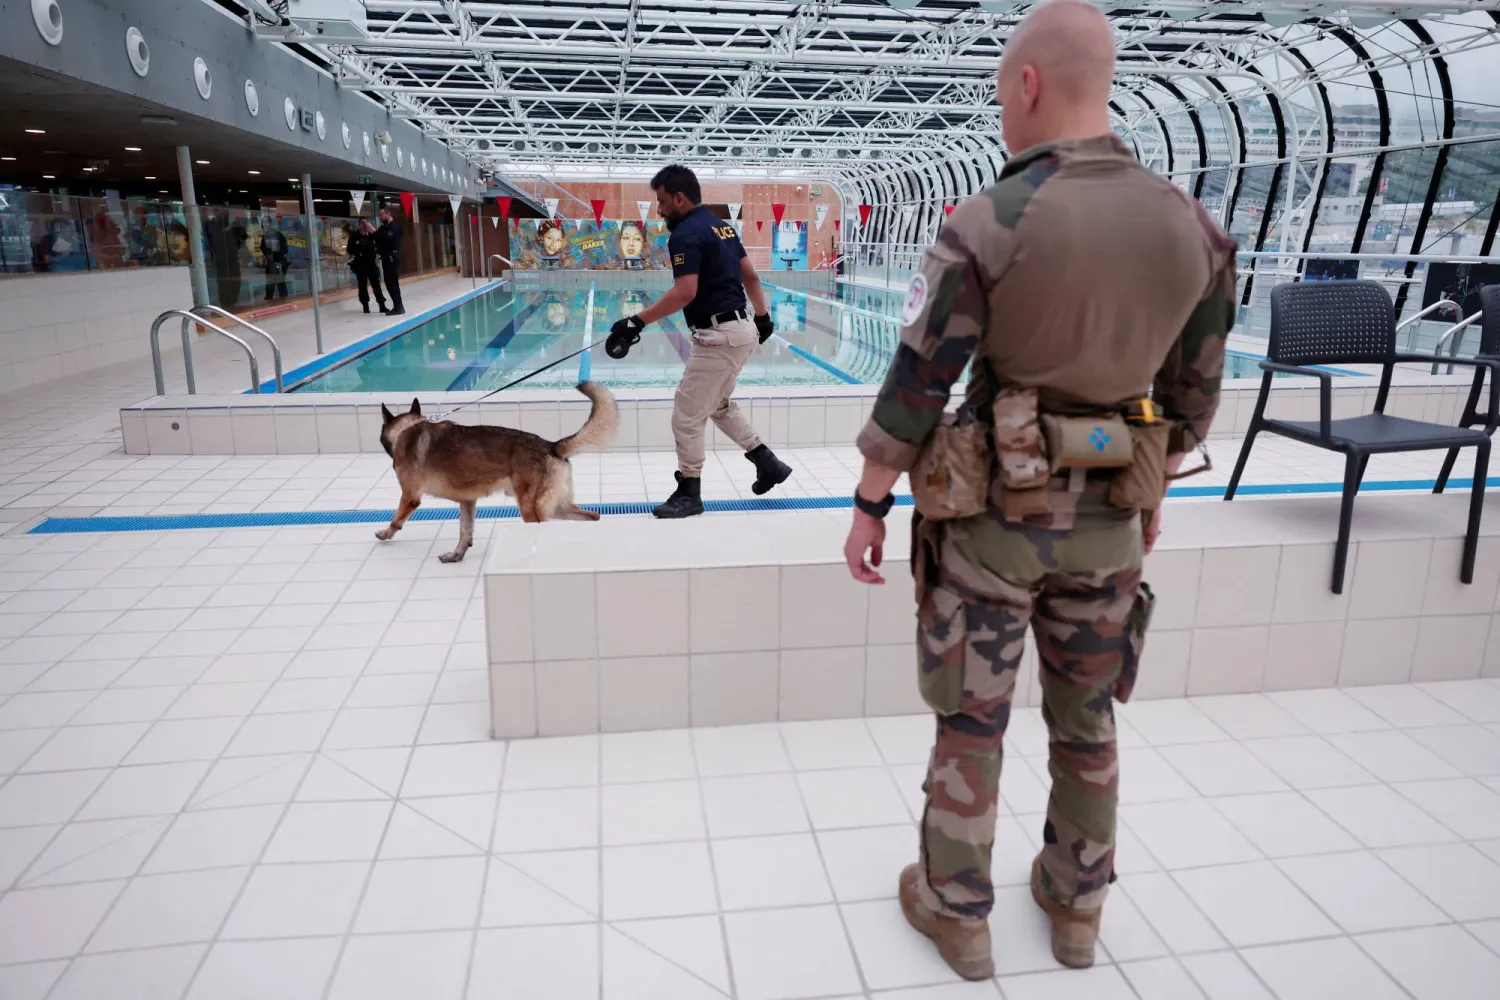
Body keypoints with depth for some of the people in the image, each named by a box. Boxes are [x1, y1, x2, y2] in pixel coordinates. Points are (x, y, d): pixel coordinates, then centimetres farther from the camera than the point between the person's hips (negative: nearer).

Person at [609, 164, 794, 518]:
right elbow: (750, 276, 18)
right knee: (720, 405, 25)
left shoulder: (686, 234, -15)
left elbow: (685, 293, -25)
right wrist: (763, 317, 27)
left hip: (719, 336, -10)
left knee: (687, 416, -1)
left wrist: (637, 321, -23)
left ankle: (689, 493, 9)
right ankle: (768, 463, 27)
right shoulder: (721, 225, 14)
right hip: (740, 330, 10)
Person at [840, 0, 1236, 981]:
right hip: (1106, 518, 5)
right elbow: (1193, 393, 7)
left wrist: (867, 509, -4)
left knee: (971, 717, 11)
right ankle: (1075, 904, 36)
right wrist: (1153, 492, 21)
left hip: (990, 514, -4)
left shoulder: (987, 226, -18)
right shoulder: (1193, 227, -2)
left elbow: (913, 391, -16)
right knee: (1086, 716, 20)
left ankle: (958, 914, 28)